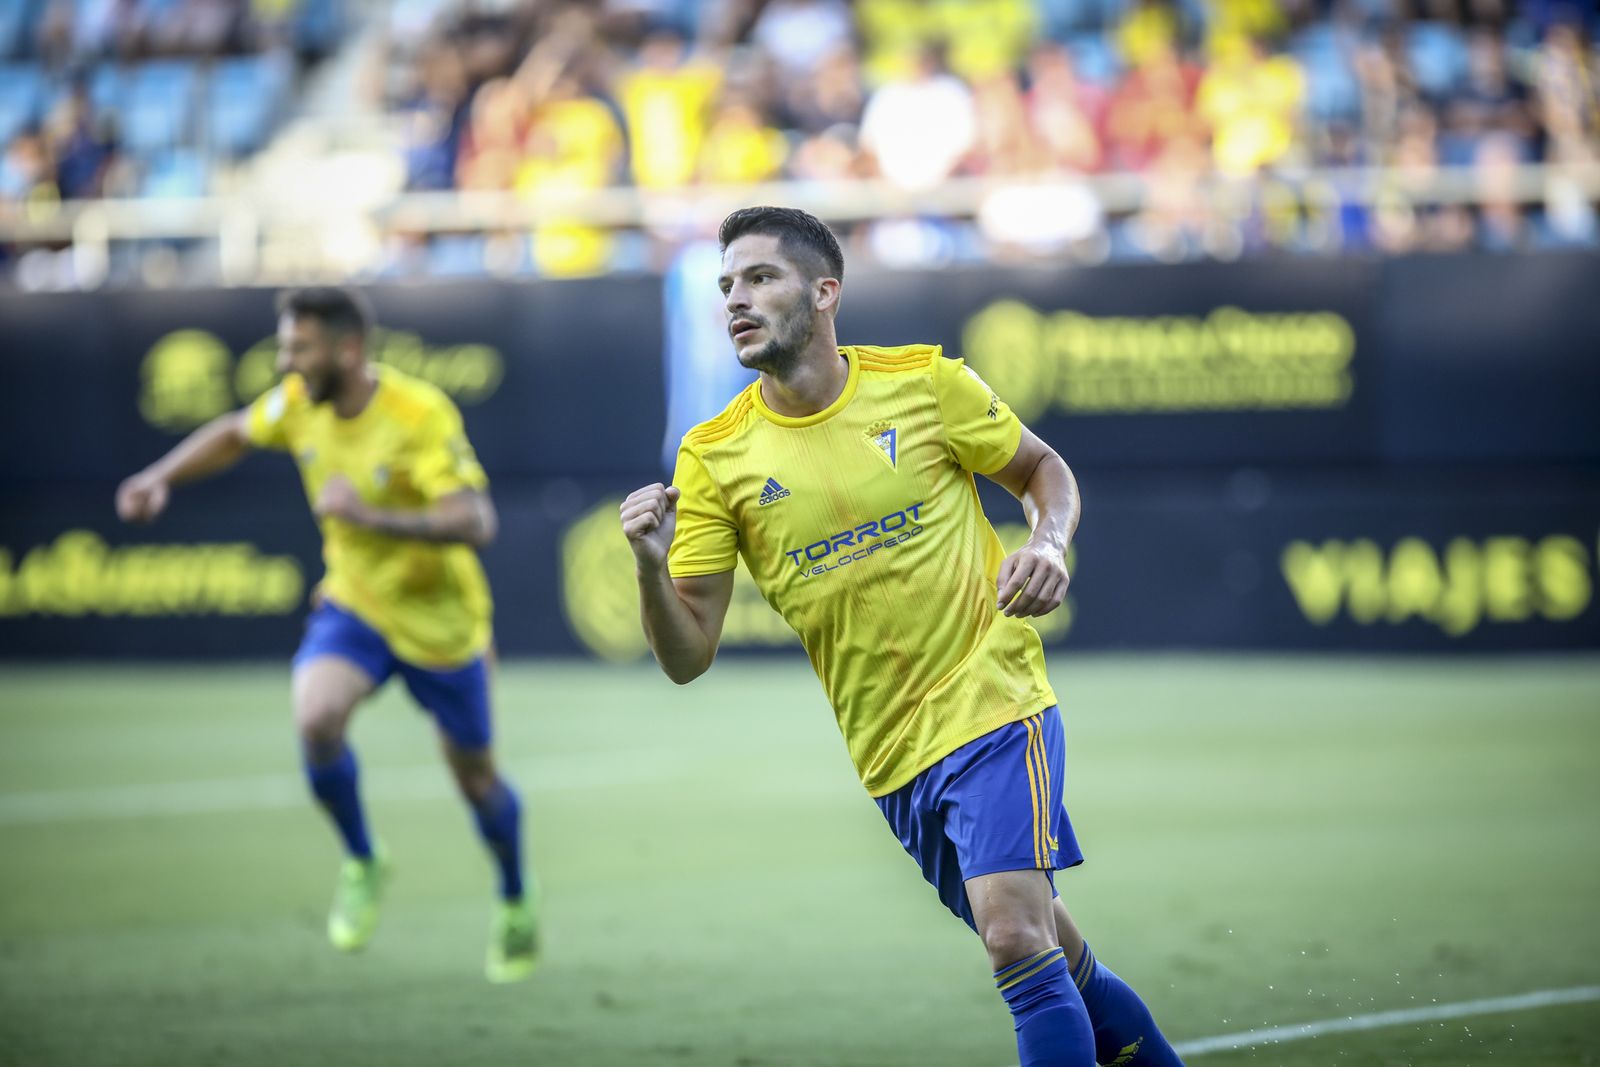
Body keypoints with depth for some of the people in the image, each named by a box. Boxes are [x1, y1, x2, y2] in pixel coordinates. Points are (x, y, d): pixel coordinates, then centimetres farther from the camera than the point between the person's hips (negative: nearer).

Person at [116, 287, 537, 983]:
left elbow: (475, 523, -36)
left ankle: (515, 906, 41)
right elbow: (236, 433, 13)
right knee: (316, 717, -26)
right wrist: (161, 478, 2)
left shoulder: (421, 416, -27)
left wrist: (371, 516, -45)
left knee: (476, 778, 10)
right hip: (353, 605, 4)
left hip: (439, 619, -4)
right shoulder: (300, 402, -9)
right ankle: (362, 862, 1)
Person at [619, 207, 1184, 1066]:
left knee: (1017, 938, -20)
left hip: (993, 702, -3)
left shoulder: (924, 383, -5)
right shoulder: (713, 458, -2)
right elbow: (688, 658, -3)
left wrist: (1049, 546, -11)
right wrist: (649, 567, -23)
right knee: (1052, 957, 11)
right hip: (890, 754, 3)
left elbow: (1042, 469, 11)